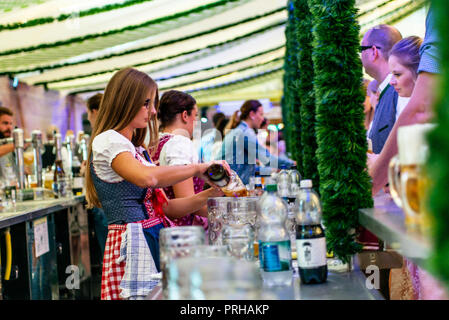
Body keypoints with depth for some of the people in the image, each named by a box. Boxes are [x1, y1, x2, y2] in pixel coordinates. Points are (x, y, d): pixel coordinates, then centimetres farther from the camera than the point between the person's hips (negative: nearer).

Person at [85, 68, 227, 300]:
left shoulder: (135, 149, 20)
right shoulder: (107, 141, -9)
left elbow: (163, 207, 15)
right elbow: (147, 178, -29)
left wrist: (208, 195, 2)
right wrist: (198, 168, -18)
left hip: (155, 241, 9)